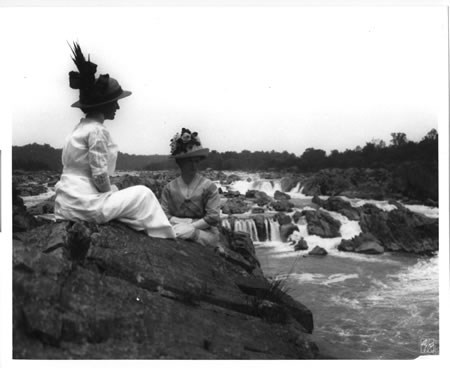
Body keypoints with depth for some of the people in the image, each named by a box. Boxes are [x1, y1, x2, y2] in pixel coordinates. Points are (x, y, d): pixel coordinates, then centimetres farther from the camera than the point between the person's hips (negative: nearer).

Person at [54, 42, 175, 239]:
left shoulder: (82, 127, 13)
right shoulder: (97, 131, -15)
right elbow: (100, 176, -18)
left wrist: (112, 192, 10)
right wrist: (112, 193, -1)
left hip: (67, 204, 9)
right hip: (85, 204, -9)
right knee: (142, 194, 3)